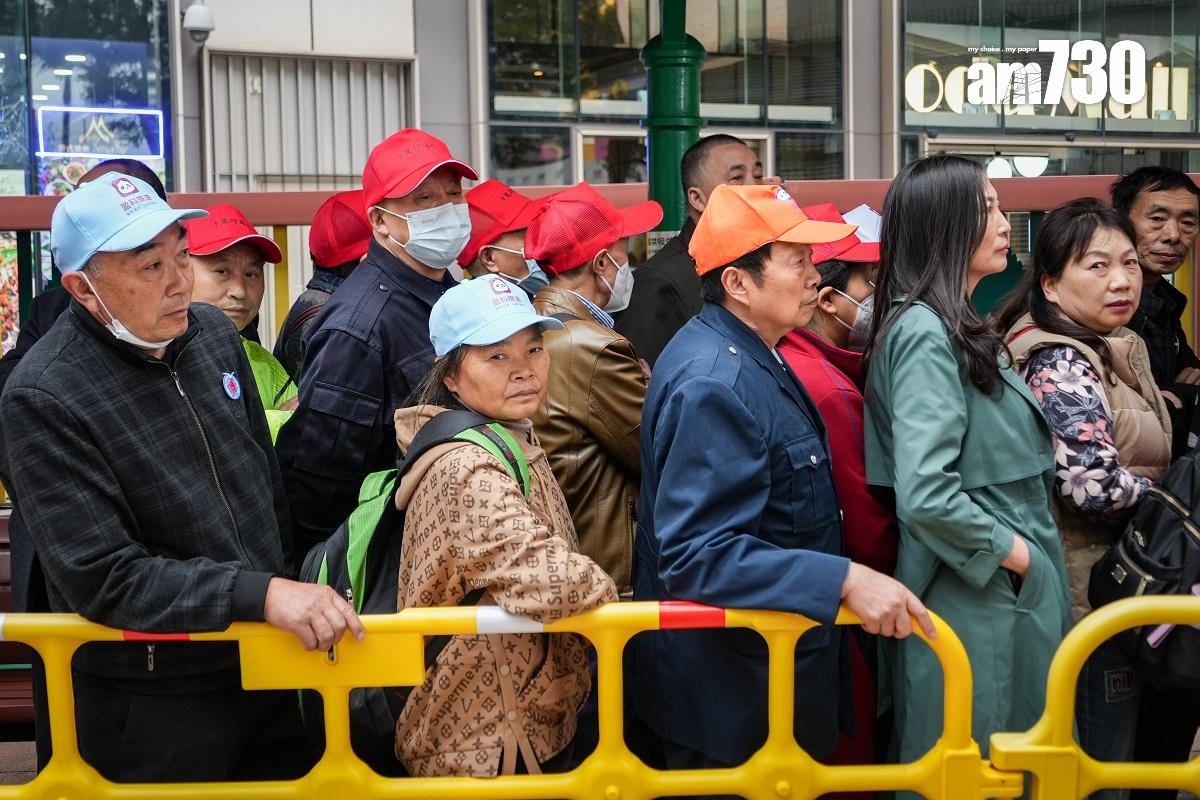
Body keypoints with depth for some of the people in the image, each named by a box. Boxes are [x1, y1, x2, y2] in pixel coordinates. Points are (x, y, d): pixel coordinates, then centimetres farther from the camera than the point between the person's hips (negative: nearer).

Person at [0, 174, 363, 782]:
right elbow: (101, 577, -24)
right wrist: (261, 594, -29)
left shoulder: (213, 333, 2)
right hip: (151, 709, -6)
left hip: (267, 672, 6)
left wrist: (298, 593, 16)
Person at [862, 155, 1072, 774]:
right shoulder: (925, 333, -18)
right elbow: (925, 496, -27)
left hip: (1009, 597, 10)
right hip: (975, 600, -10)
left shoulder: (958, 329, 12)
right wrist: (1013, 551, -15)